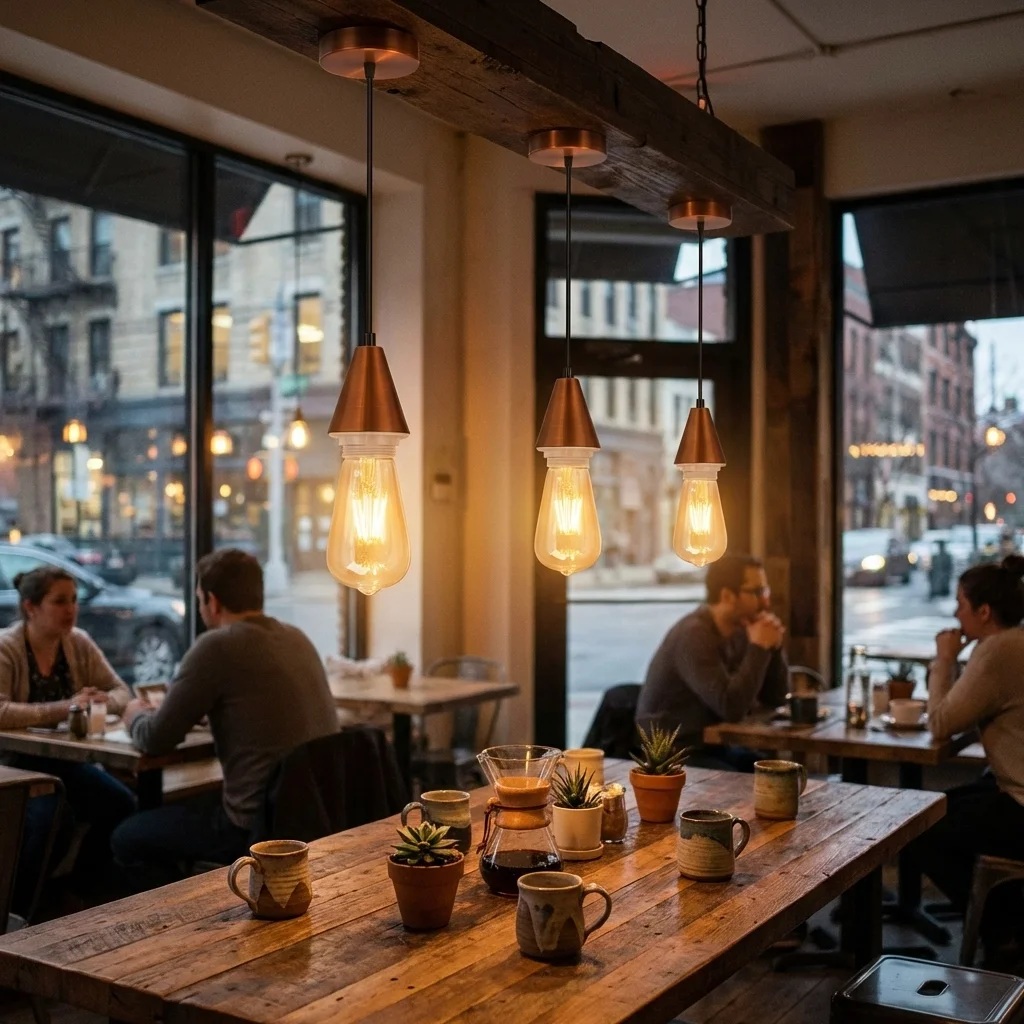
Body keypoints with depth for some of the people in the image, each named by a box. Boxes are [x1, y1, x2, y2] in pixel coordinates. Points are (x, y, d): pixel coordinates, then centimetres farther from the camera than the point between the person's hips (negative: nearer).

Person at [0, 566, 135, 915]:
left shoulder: (79, 643, 2)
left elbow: (121, 691, 4)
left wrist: (105, 701, -21)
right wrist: (63, 708, -35)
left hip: (63, 760, 6)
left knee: (121, 804, -15)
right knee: (52, 818, -31)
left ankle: (77, 892, 7)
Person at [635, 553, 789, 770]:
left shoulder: (738, 631, 4)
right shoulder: (695, 635, -22)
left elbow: (774, 698, 7)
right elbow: (732, 708, -30)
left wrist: (773, 648, -8)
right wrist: (759, 648, -23)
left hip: (712, 745, 8)